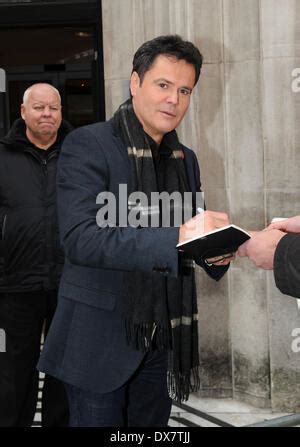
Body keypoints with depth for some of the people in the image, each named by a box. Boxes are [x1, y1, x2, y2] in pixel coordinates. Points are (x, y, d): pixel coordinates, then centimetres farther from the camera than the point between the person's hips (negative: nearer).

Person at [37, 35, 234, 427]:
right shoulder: (88, 145, -10)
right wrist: (176, 237, -30)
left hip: (164, 337, 6)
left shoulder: (185, 159, 10)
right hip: (101, 336, -6)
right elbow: (80, 238, -22)